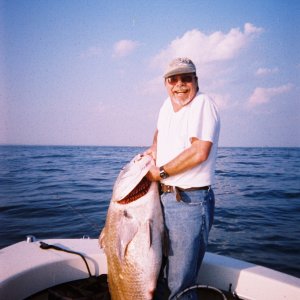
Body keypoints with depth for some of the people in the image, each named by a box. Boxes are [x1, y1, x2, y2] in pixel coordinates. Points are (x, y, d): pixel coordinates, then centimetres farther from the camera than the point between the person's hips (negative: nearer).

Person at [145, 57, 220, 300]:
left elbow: (199, 152, -24)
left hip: (189, 202, -8)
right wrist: (154, 148, 13)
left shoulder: (203, 103, -12)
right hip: (162, 197, 8)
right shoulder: (168, 104, 12)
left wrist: (161, 172, -14)